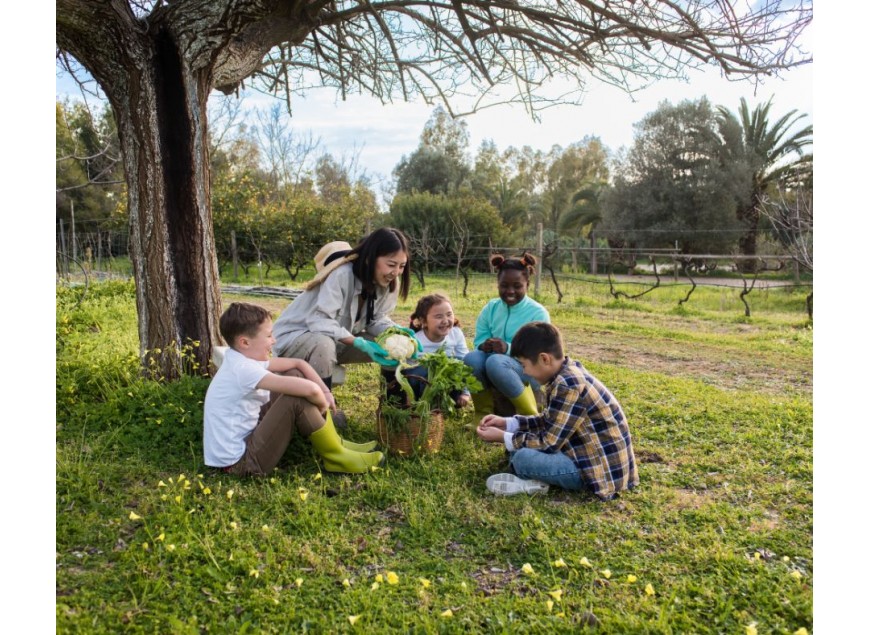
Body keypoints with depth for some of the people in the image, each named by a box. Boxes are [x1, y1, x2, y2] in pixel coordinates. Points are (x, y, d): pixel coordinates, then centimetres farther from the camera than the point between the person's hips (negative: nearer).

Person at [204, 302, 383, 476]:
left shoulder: (241, 357, 2)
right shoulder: (243, 369, -27)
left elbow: (298, 363, 9)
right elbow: (310, 389, -35)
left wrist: (326, 392, -1)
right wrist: (323, 404, -13)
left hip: (244, 438, 10)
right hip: (239, 461, -10)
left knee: (294, 376, 6)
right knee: (298, 399, -23)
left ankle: (334, 443, 11)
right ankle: (335, 457, -3)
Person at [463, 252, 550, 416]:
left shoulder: (538, 313, -8)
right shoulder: (491, 308, 6)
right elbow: (479, 340, 4)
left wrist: (508, 349, -33)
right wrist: (484, 345, -22)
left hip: (530, 373, -4)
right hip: (492, 376, 4)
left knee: (495, 362, -35)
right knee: (471, 358, -28)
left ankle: (530, 417, -16)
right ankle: (484, 414, -8)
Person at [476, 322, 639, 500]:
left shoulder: (568, 386, -26)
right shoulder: (569, 372, 4)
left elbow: (549, 443, -22)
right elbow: (549, 422, 15)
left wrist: (502, 437, -12)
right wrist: (508, 423, 9)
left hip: (602, 468, -10)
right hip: (592, 453, 10)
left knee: (522, 457, -26)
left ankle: (532, 481, 0)